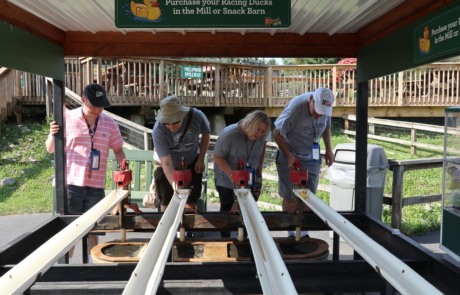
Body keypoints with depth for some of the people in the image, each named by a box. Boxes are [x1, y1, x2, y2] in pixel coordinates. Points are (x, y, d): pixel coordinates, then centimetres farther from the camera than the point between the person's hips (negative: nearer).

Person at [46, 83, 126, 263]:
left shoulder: (110, 124, 3)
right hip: (71, 183, -1)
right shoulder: (68, 119, -2)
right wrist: (52, 135, -15)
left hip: (96, 186, 2)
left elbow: (118, 149, 13)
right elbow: (51, 149, 6)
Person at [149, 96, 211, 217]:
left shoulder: (197, 116, -28)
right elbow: (167, 164, -34)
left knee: (191, 201, 10)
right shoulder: (158, 131, -34)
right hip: (169, 168, -2)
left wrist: (201, 159, -5)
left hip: (192, 164, 2)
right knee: (166, 203, 9)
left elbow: (206, 134, -5)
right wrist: (176, 187, -46)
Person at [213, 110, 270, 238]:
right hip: (226, 180, -4)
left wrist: (260, 166, 5)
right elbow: (218, 157, -21)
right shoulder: (228, 134, -27)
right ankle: (225, 239, 22)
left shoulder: (260, 136, -13)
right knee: (228, 210, 5)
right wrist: (232, 174, -32)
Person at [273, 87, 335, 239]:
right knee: (290, 199, 3)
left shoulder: (326, 108, -11)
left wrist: (328, 149, 2)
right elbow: (277, 133, -18)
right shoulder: (295, 107, -27)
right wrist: (289, 156, -21)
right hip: (290, 157, -4)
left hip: (311, 158, 4)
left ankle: (304, 232, 22)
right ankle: (291, 234, 20)